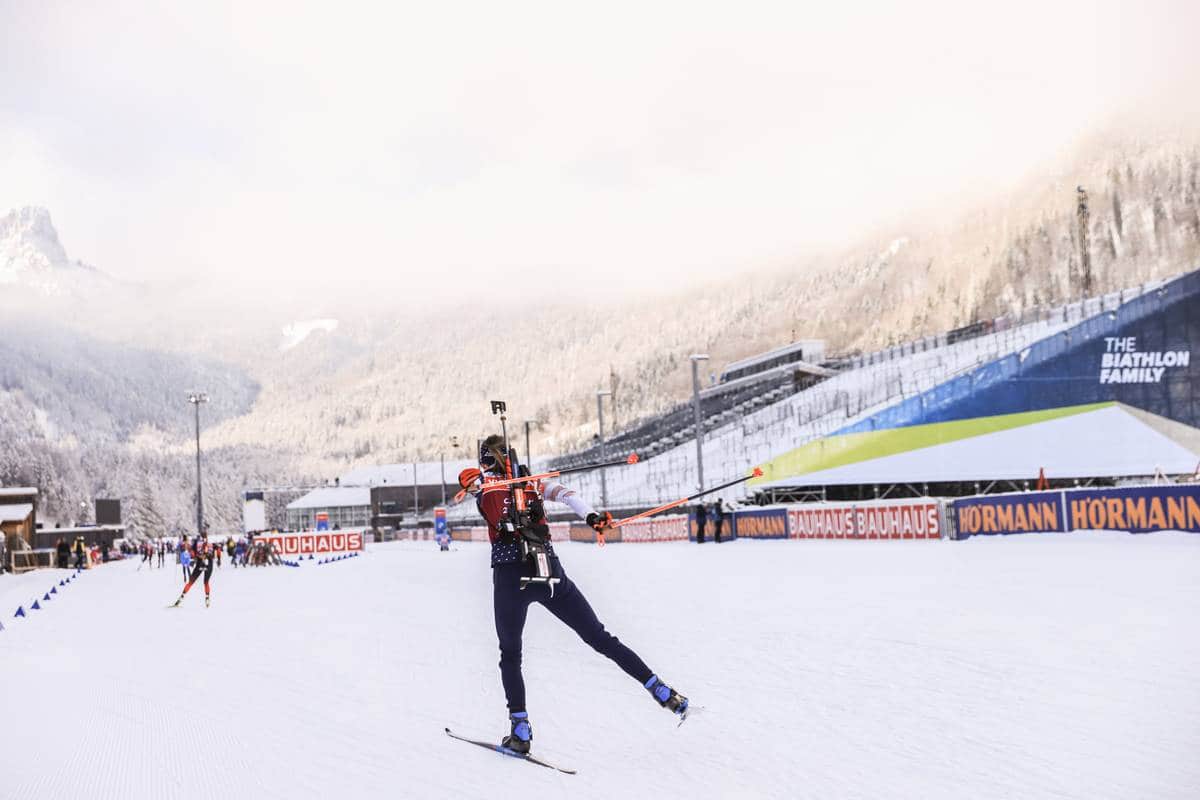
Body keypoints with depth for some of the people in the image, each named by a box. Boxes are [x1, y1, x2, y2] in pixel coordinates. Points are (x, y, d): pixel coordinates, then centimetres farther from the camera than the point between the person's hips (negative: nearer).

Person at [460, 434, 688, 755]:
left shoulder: (482, 481, 13)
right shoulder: (533, 483, 14)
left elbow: (466, 476, -4)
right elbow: (565, 493, 0)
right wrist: (592, 516, -12)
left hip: (510, 578, -3)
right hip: (551, 573, 3)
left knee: (510, 656, 15)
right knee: (600, 638, 8)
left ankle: (520, 731, 4)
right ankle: (663, 691, 1)